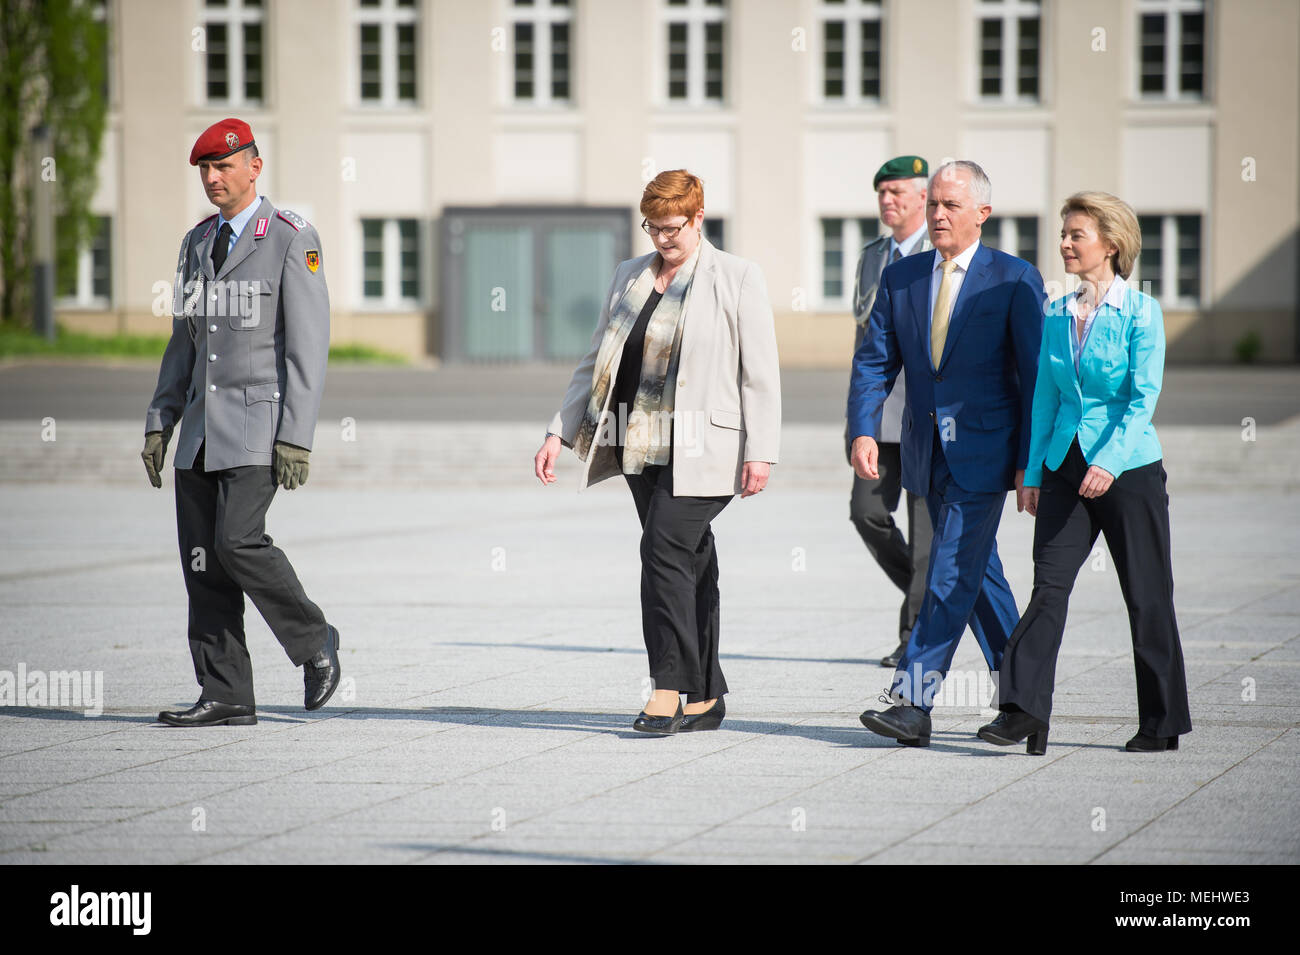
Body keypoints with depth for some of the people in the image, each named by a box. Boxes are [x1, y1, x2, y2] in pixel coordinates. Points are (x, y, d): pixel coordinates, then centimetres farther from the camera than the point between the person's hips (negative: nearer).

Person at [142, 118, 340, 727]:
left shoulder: (293, 240, -6)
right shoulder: (198, 242, 15)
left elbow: (309, 345, -10)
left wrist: (296, 438, -17)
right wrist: (158, 422, 11)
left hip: (261, 420, -7)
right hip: (202, 424, 7)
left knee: (237, 541, -20)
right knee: (202, 560, 1)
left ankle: (313, 641, 2)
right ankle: (226, 698, 4)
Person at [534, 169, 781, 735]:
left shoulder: (737, 280, -1)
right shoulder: (629, 278, 14)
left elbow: (760, 374, -4)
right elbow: (595, 364, 17)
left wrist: (760, 452, -11)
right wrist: (560, 433, 9)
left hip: (702, 449, -5)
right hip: (642, 447, 5)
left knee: (665, 549, -18)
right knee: (688, 562, 7)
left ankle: (669, 689, -15)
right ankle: (705, 698, 12)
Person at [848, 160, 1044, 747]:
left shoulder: (1015, 280, -5)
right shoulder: (900, 279, 8)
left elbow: (1035, 375, -5)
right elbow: (873, 363, 5)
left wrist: (1031, 462, -9)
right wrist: (863, 430, -11)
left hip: (983, 454, -5)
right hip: (927, 452, 5)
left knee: (951, 575, -11)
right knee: (978, 575, 13)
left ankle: (914, 701, -14)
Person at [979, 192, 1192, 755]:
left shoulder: (1140, 312, -6)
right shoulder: (1056, 315, 9)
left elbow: (1144, 398, -13)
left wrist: (1109, 461, -24)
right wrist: (1033, 472, 10)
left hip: (1129, 469, -4)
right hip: (1065, 467, 4)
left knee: (1146, 597, 3)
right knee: (1049, 586, -7)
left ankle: (1162, 723, 14)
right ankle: (1024, 712, -12)